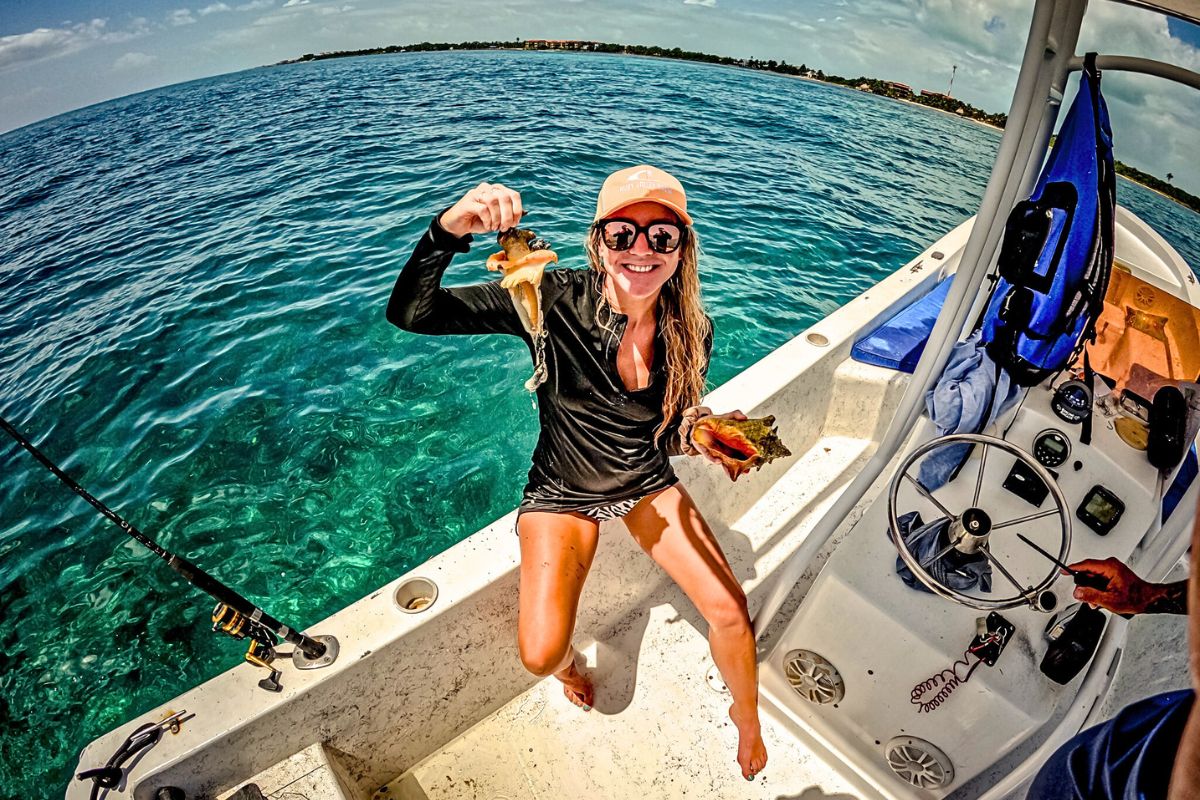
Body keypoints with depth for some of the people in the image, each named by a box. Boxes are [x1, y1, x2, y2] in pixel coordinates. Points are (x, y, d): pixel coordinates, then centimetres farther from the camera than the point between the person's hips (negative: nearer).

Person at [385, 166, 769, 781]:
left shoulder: (690, 331, -13)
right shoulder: (554, 301, -25)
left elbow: (675, 430, 0)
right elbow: (410, 313, -29)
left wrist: (705, 438, -23)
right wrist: (449, 229, -46)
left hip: (649, 485, 3)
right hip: (563, 493, -2)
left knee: (729, 610, -4)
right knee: (540, 657, -14)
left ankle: (747, 719, 33)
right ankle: (569, 664, 29)